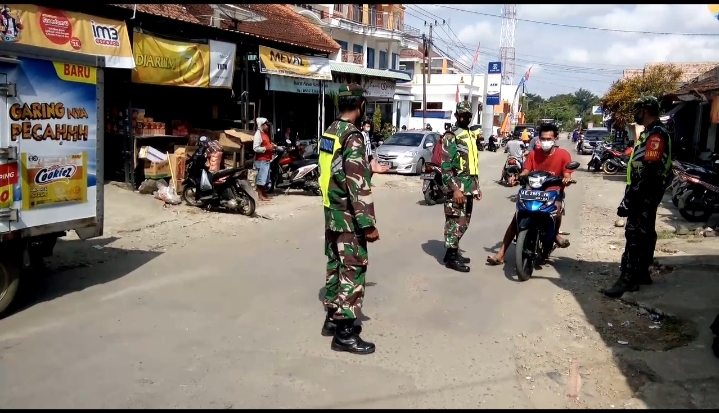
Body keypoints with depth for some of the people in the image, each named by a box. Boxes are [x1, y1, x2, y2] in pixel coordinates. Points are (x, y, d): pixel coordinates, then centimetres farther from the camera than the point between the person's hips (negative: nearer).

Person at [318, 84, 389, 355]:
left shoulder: (330, 132, 9)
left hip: (332, 211, 9)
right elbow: (357, 186, -24)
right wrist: (368, 224, -21)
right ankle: (345, 332, 2)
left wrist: (368, 168, 27)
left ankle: (332, 318, 28)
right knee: (353, 270, -3)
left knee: (335, 265, 17)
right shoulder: (352, 137, -19)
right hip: (348, 216, -9)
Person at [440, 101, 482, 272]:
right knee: (456, 222, -8)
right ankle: (451, 257, -1)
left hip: (469, 187, 9)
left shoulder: (471, 136, 17)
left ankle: (454, 252, 23)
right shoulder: (450, 137, -10)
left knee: (464, 222, 13)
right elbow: (446, 166, -16)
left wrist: (476, 186, 20)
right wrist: (455, 188, -22)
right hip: (457, 187, -9)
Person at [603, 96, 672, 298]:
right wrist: (631, 194, 22)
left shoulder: (656, 134, -18)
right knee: (644, 232, 15)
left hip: (645, 194, -11)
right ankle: (642, 273, 24)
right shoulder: (651, 132, 16)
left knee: (635, 234, -11)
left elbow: (649, 172, -26)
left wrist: (629, 198, -27)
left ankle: (628, 278, -10)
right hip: (645, 194, 11)